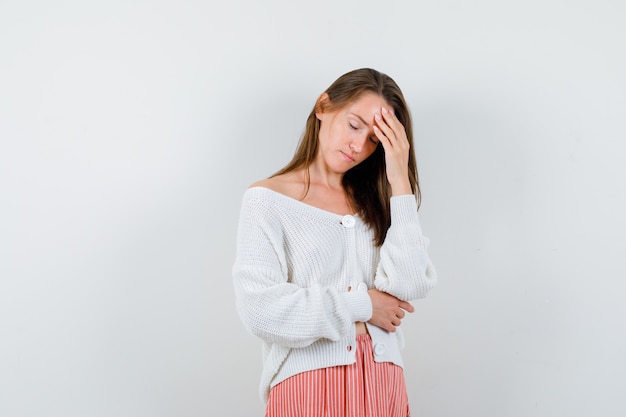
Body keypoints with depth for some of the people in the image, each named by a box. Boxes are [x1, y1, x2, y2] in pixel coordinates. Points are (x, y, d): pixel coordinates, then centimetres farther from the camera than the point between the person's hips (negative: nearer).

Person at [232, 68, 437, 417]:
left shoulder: (376, 201, 9)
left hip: (382, 385, 4)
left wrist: (401, 183, -8)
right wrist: (360, 306, -8)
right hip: (306, 385, -4)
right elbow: (259, 308, -14)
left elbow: (410, 286, -7)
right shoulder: (268, 199, -2)